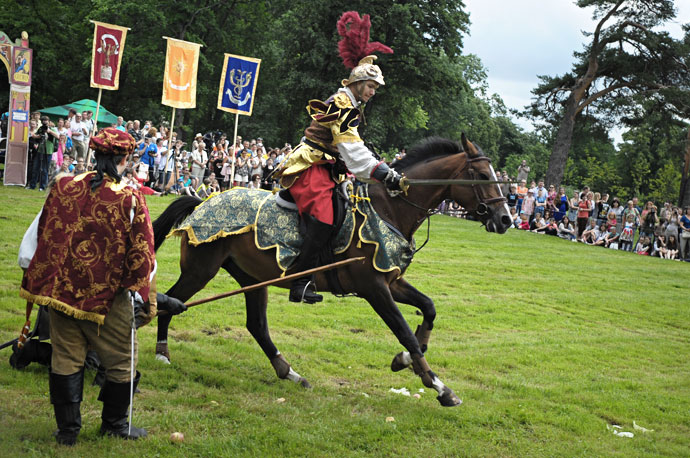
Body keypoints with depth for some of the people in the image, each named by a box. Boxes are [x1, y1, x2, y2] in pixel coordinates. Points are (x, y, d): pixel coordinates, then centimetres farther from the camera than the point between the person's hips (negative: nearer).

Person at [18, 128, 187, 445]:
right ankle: (114, 423, 27)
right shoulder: (130, 200, -12)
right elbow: (143, 258, -10)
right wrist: (148, 301, -1)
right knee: (121, 361, 14)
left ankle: (67, 429, 18)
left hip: (60, 289, 4)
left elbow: (39, 238, 7)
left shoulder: (63, 187, -1)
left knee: (66, 360, 12)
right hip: (108, 299, -4)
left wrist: (41, 281, 20)